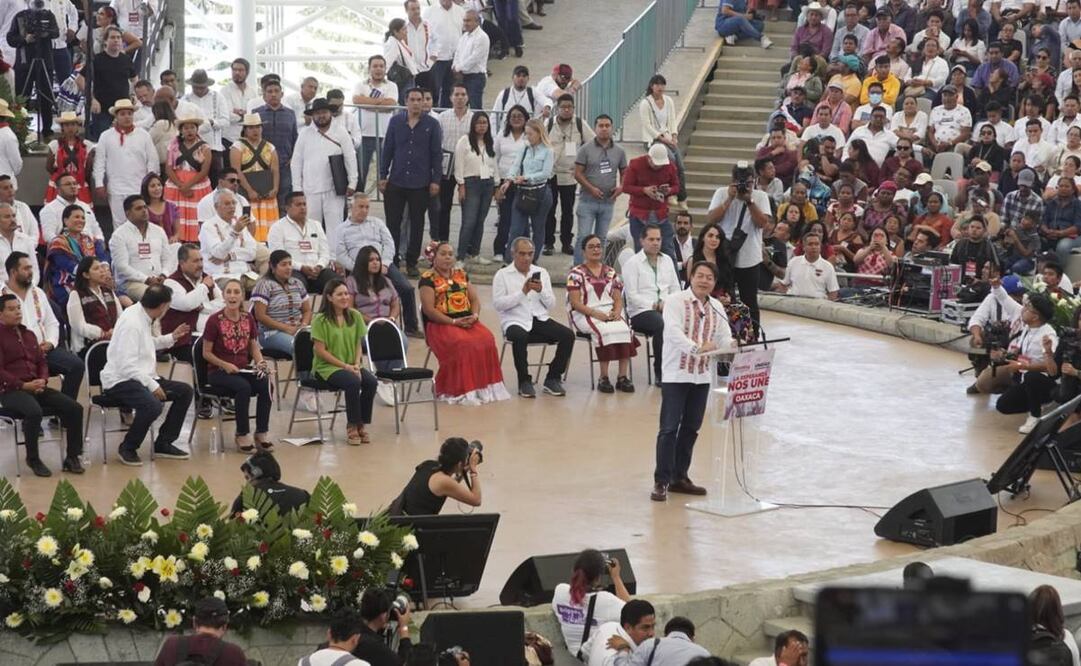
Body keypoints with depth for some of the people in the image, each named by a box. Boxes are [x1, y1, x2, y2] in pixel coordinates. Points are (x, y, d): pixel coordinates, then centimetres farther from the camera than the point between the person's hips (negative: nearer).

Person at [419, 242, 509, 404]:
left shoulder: (461, 274, 18)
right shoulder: (428, 279, -1)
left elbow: (474, 299, 16)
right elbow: (429, 309, -10)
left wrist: (475, 315, -7)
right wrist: (454, 322, -16)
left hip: (467, 321, 5)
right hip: (441, 324, -5)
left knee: (487, 340, -23)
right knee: (462, 344, -33)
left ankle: (484, 387, -20)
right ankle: (460, 390, -27)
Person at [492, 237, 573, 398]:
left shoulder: (541, 273, 16)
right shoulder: (502, 275, 4)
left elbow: (551, 303, 11)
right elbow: (497, 304, -8)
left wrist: (540, 290, -9)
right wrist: (523, 292, -14)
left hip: (540, 319, 4)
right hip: (515, 322, -4)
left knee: (568, 335, -19)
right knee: (520, 337, -38)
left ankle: (553, 378, -5)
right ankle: (524, 381, -20)